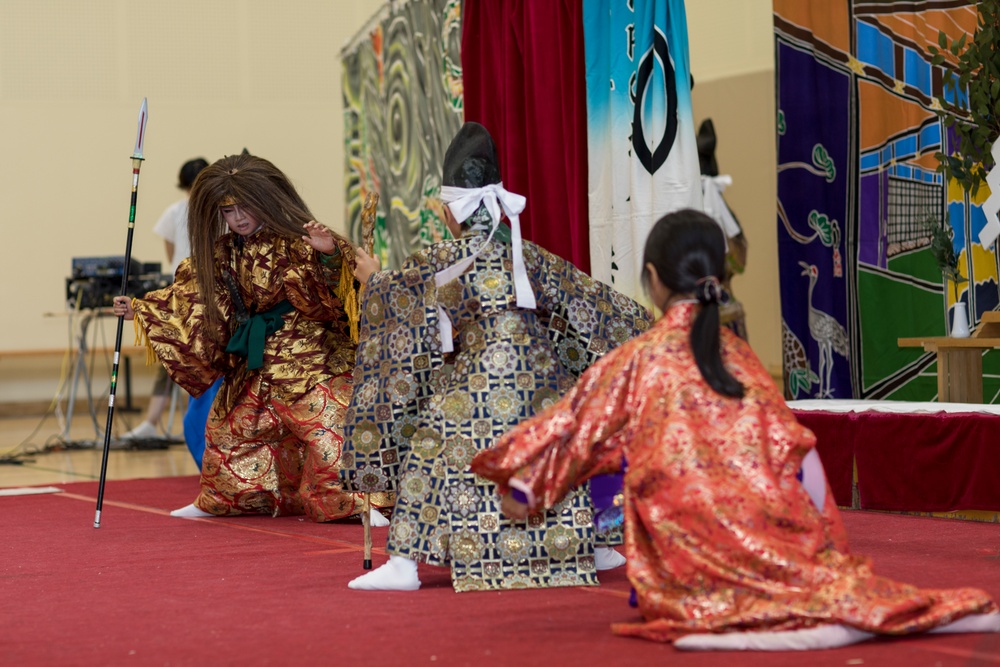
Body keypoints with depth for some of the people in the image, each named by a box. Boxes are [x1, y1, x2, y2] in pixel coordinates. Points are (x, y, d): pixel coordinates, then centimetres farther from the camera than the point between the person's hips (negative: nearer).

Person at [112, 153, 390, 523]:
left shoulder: (298, 242, -15)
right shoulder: (223, 255, 5)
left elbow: (340, 286, -25)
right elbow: (191, 295, 12)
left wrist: (331, 257, -46)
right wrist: (140, 308, 7)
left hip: (310, 355, -7)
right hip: (255, 364, 7)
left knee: (326, 425, -18)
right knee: (230, 426, 15)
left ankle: (355, 501, -10)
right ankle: (221, 501, 34)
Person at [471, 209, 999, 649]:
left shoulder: (634, 361, 3)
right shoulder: (739, 355, 12)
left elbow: (575, 426, 13)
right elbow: (795, 454, 13)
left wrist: (523, 486, 28)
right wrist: (815, 542, 21)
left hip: (690, 558, -3)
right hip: (762, 541, 3)